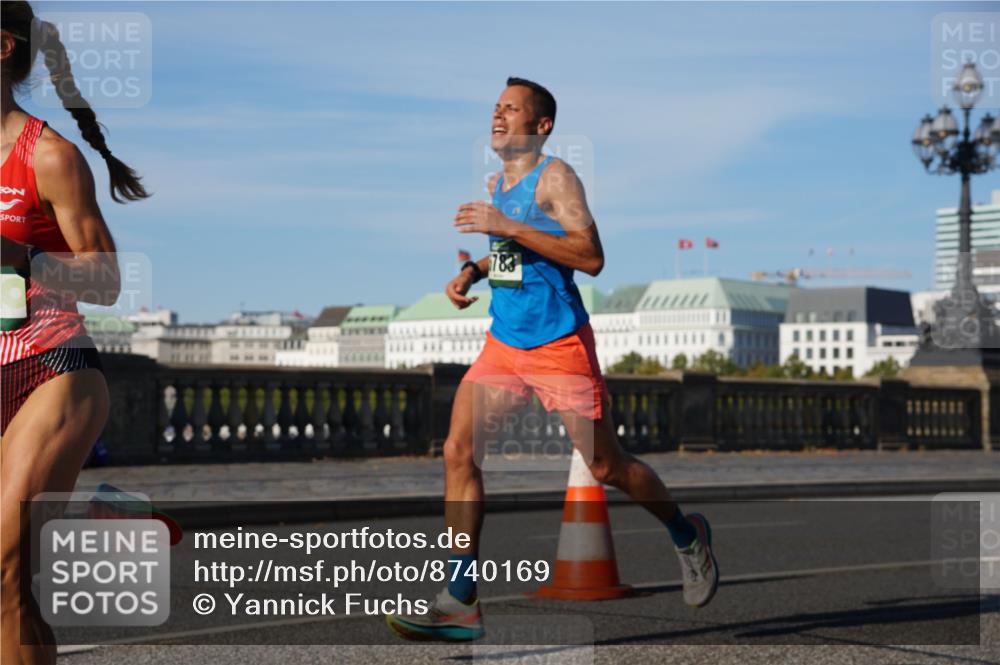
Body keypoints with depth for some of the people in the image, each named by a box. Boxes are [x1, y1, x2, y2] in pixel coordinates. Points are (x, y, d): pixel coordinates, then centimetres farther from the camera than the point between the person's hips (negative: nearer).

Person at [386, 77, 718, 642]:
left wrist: (508, 227, -24)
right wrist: (473, 272, 10)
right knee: (459, 451, -8)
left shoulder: (555, 176, -10)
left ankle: (688, 536, 32)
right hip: (504, 343, 7)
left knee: (607, 466, 4)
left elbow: (591, 257, -21)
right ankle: (461, 602, -5)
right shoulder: (496, 185, 14)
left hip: (560, 345, -7)